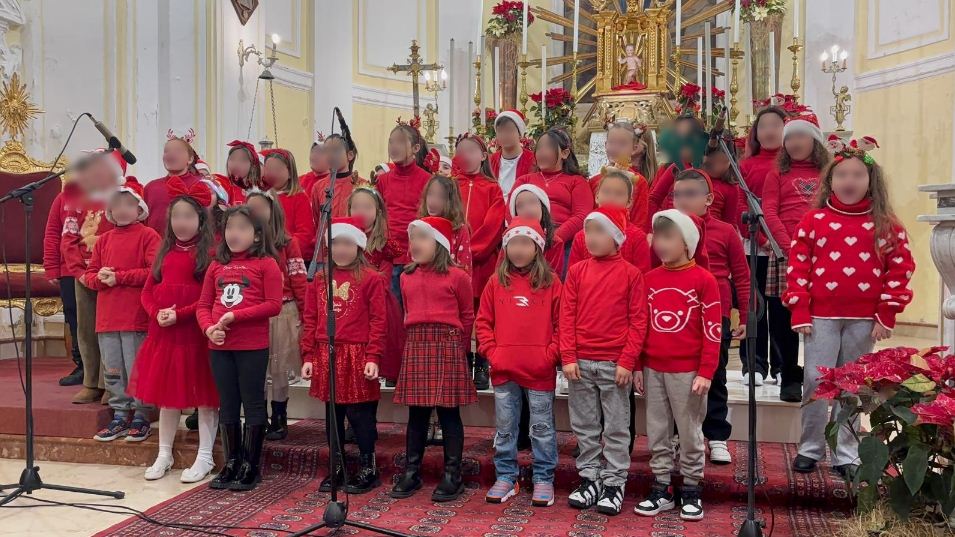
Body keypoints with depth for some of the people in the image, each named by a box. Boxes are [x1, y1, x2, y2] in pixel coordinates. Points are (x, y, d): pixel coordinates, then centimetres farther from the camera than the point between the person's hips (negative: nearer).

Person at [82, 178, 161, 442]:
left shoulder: (148, 236, -3)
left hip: (136, 318, -6)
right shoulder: (105, 239, 15)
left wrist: (119, 277, -14)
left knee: (136, 369, -1)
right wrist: (100, 278, -7)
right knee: (112, 370, 12)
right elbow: (89, 274, 16)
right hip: (106, 318, 6)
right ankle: (120, 415, 23)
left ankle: (140, 417, 11)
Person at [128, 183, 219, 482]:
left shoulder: (209, 253, -6)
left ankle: (205, 458, 12)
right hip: (162, 332, 6)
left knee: (202, 394, 1)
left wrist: (180, 314, -18)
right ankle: (164, 455, 27)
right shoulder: (165, 252, 13)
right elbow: (147, 291, 13)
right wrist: (156, 313, -6)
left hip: (195, 332, -6)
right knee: (166, 394, 14)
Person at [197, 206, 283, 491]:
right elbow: (203, 305, 11)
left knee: (253, 404, 4)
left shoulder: (266, 264, -4)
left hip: (253, 347, -5)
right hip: (220, 346, 5)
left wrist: (235, 316, -15)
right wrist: (209, 328, -8)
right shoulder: (217, 266, 11)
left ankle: (250, 467, 15)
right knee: (227, 405, 13)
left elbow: (274, 305, -11)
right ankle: (231, 464, 25)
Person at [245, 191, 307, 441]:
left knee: (279, 369, 5)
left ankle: (279, 421, 17)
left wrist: (304, 317, -6)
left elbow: (299, 282, -3)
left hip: (283, 314, -3)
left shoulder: (288, 243, -2)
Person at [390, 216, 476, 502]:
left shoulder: (456, 276, -2)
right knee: (416, 412, 10)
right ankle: (411, 472, 20)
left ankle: (452, 475, 11)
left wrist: (456, 345, 3)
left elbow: (468, 316, 3)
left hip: (447, 346, -4)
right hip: (415, 347, 4)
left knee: (448, 411, 2)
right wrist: (418, 337, 12)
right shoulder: (407, 277, 11)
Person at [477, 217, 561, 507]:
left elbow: (562, 324, -2)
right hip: (504, 370, 3)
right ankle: (505, 477, 26)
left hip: (540, 372, -2)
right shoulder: (496, 282, 5)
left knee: (542, 428, 8)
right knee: (505, 428, 13)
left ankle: (543, 480, 20)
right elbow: (483, 322, 7)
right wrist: (491, 352, -2)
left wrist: (550, 355, -10)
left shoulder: (551, 282, -1)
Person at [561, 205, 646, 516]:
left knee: (616, 429, 6)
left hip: (616, 365, -3)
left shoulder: (631, 273, -1)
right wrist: (568, 357, -4)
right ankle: (589, 479, 24)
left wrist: (627, 361, -9)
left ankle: (614, 484, 17)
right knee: (584, 427, 12)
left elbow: (638, 321, -3)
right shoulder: (577, 272, 6)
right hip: (580, 363, 3)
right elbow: (567, 316, 3)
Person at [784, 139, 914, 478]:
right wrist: (799, 313, -5)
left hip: (865, 320, 1)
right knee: (815, 382, 2)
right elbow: (799, 267, -1)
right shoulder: (813, 221, 1)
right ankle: (810, 449, 16)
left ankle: (846, 454, 21)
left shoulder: (886, 225, 3)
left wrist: (886, 315, -3)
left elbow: (900, 268, 2)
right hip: (821, 316, -1)